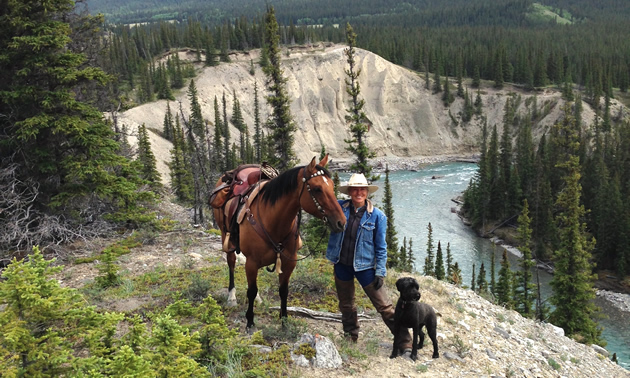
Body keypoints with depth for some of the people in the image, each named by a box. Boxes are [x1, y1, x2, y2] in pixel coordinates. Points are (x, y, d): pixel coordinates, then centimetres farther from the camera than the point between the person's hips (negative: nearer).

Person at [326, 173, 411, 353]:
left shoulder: (377, 216, -9)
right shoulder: (339, 208, -4)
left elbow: (381, 247, -5)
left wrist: (380, 272, -9)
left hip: (364, 266, -3)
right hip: (341, 264, 3)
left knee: (384, 306, -3)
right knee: (346, 305, 21)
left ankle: (405, 343, 8)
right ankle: (350, 337, 42)